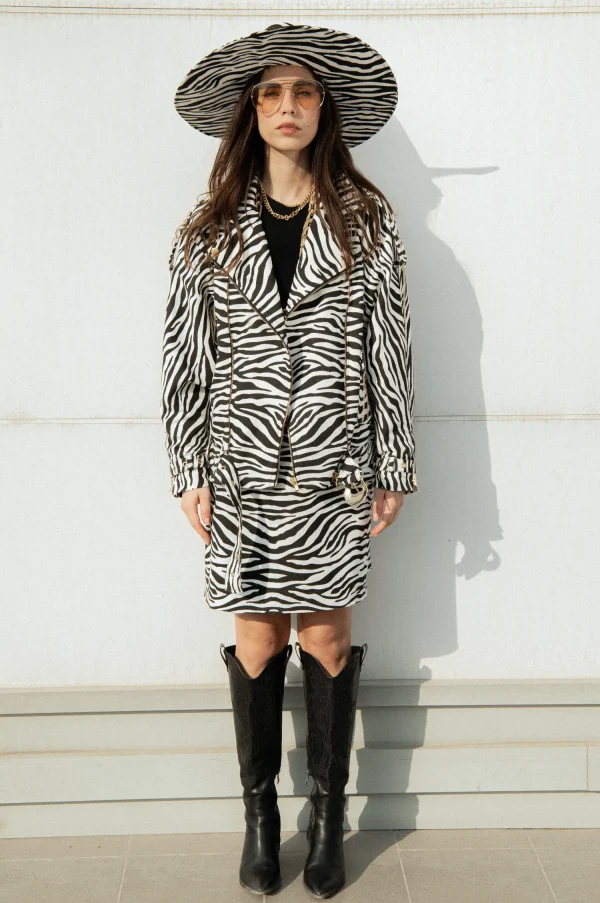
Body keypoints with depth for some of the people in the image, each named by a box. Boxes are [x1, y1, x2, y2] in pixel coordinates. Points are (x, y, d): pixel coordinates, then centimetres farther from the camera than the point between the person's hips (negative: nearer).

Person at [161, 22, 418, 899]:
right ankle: (260, 811, 25)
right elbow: (185, 355, 4)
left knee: (326, 636, 6)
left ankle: (329, 811, 24)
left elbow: (389, 351, 2)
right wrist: (190, 472, 0)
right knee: (256, 637, 8)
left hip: (333, 466, 0)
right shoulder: (211, 228, 4)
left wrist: (393, 466, 1)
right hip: (243, 465, 1)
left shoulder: (367, 223, 2)